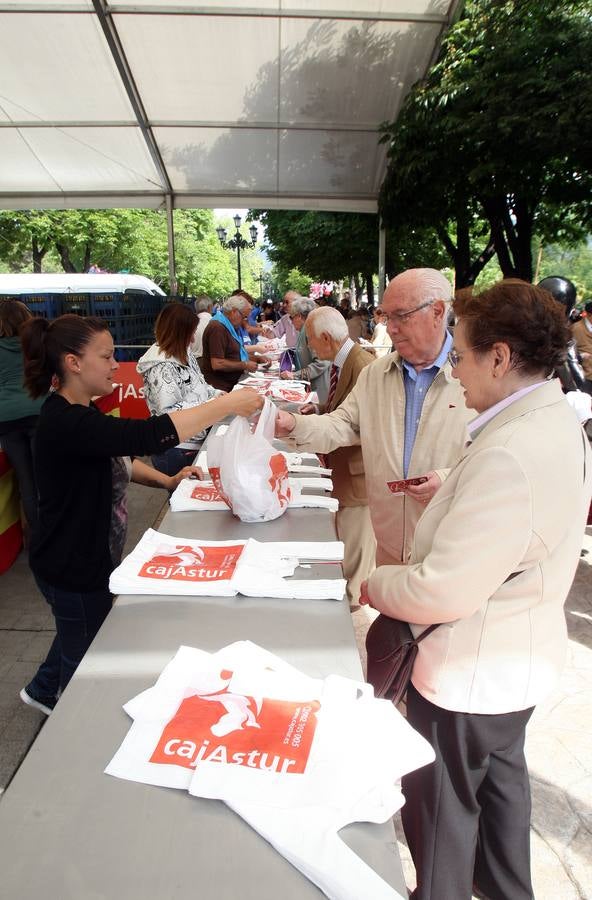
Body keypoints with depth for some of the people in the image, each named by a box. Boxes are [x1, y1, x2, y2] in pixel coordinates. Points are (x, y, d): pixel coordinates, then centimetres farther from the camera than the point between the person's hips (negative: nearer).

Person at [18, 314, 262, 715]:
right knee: (86, 654, 14)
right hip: (70, 566, -10)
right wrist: (228, 404, -40)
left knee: (80, 636, 32)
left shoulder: (78, 412, 3)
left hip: (81, 554, 10)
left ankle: (44, 689, 56)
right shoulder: (66, 423, -31)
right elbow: (148, 435, -43)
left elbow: (117, 456, 12)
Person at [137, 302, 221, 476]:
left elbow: (198, 386, 19)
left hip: (195, 442, 8)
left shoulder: (184, 354, 6)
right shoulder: (161, 367, -21)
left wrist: (217, 394, 1)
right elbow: (169, 413, -27)